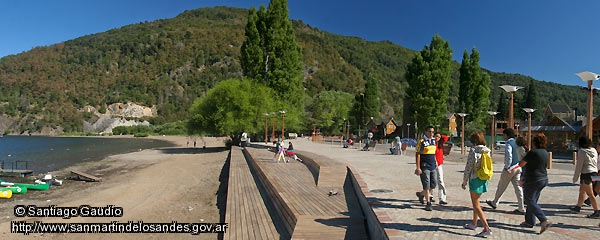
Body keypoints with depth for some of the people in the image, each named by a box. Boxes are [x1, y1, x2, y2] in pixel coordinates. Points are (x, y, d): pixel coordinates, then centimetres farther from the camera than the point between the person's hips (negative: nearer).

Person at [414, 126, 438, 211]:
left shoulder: (434, 140, 12)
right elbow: (417, 155, -11)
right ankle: (428, 203, 9)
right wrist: (418, 168, -15)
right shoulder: (421, 142, -9)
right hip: (424, 167, -7)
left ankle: (421, 194, 31)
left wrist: (435, 161, 15)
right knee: (426, 185, -2)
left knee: (434, 184, 9)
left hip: (433, 167, 7)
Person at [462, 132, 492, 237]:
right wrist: (485, 178, 19)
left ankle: (487, 228, -6)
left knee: (476, 205, -1)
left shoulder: (473, 151, -15)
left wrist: (464, 181, -6)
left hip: (475, 180, -8)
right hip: (484, 180, 8)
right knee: (476, 202, 22)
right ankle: (474, 223, 34)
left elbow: (468, 167, -14)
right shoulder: (486, 151, 5)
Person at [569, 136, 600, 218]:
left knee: (590, 194, -4)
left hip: (586, 174, -9)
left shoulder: (582, 152, -13)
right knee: (581, 191, 19)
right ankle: (578, 207, 29)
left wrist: (575, 178, -6)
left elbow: (579, 166, -13)